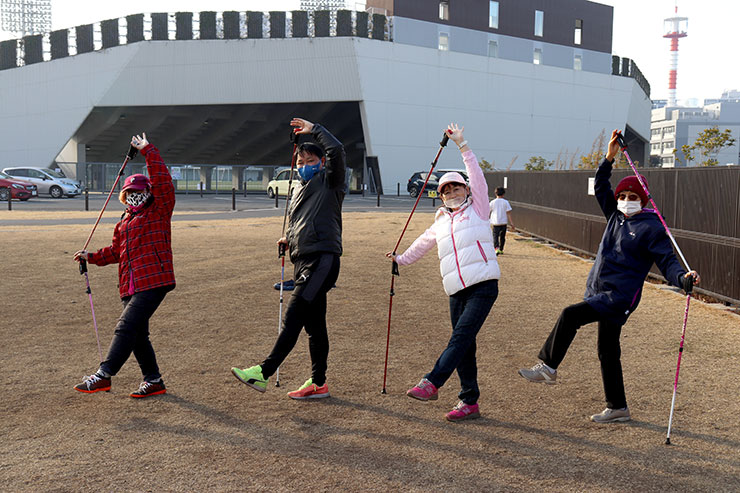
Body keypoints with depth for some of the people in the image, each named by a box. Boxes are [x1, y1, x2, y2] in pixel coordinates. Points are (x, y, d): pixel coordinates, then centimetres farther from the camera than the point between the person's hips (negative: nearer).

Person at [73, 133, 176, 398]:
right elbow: (115, 252, 30)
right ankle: (153, 380, 20)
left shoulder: (159, 212, 0)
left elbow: (162, 181, -13)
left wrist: (148, 151, -13)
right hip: (131, 286, 8)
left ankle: (103, 376, -13)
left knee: (126, 327, -15)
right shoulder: (123, 224, 21)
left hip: (153, 282, -8)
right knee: (138, 334, 9)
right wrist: (92, 256, 15)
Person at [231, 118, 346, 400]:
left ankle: (264, 372, -18)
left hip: (322, 259, -9)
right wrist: (289, 239, 15)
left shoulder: (329, 182, 2)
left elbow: (336, 151, -15)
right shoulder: (298, 190, 25)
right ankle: (318, 383, 16)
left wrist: (314, 129, -4)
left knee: (293, 316, -16)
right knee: (313, 324, 10)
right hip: (304, 261, 9)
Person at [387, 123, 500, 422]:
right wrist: (401, 259, 44)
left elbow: (477, 177, -5)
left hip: (483, 286, -5)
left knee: (461, 336, -18)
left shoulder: (478, 209, 7)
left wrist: (462, 145, -9)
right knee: (464, 346, 3)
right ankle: (469, 402, 7)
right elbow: (422, 244, 37)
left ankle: (431, 383, -24)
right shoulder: (441, 224, 21)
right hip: (456, 291, 6)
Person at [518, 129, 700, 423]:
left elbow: (667, 261, -12)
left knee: (570, 315, -23)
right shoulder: (615, 216, 11)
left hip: (620, 297, -8)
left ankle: (548, 367, -9)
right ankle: (617, 408, 24)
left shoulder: (651, 227, -8)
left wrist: (684, 279, -30)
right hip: (598, 292, 8)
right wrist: (609, 159, 6)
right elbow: (601, 188, 17)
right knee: (607, 351, 13)